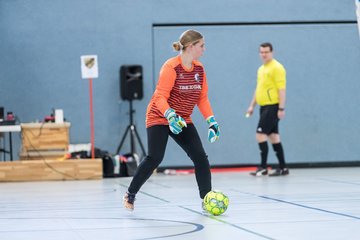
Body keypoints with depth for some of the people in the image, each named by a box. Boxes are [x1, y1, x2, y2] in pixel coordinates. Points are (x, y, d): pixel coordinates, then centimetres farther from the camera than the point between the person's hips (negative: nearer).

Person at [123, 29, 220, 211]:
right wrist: (170, 116, -37)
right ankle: (130, 194, 5)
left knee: (201, 157, -7)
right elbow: (160, 97, -22)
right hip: (159, 119, -6)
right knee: (154, 159, -13)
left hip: (183, 121, 6)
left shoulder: (199, 69, 2)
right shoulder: (171, 67, -19)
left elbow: (202, 98, 7)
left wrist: (211, 121, -3)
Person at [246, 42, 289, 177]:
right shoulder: (261, 69, 17)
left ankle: (263, 167, -6)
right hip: (264, 106, 9)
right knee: (273, 136, 9)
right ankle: (283, 168, 14)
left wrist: (281, 108, -19)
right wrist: (252, 105, 20)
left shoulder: (277, 68, -10)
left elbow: (282, 89, -15)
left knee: (260, 134, -11)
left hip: (272, 106, -9)